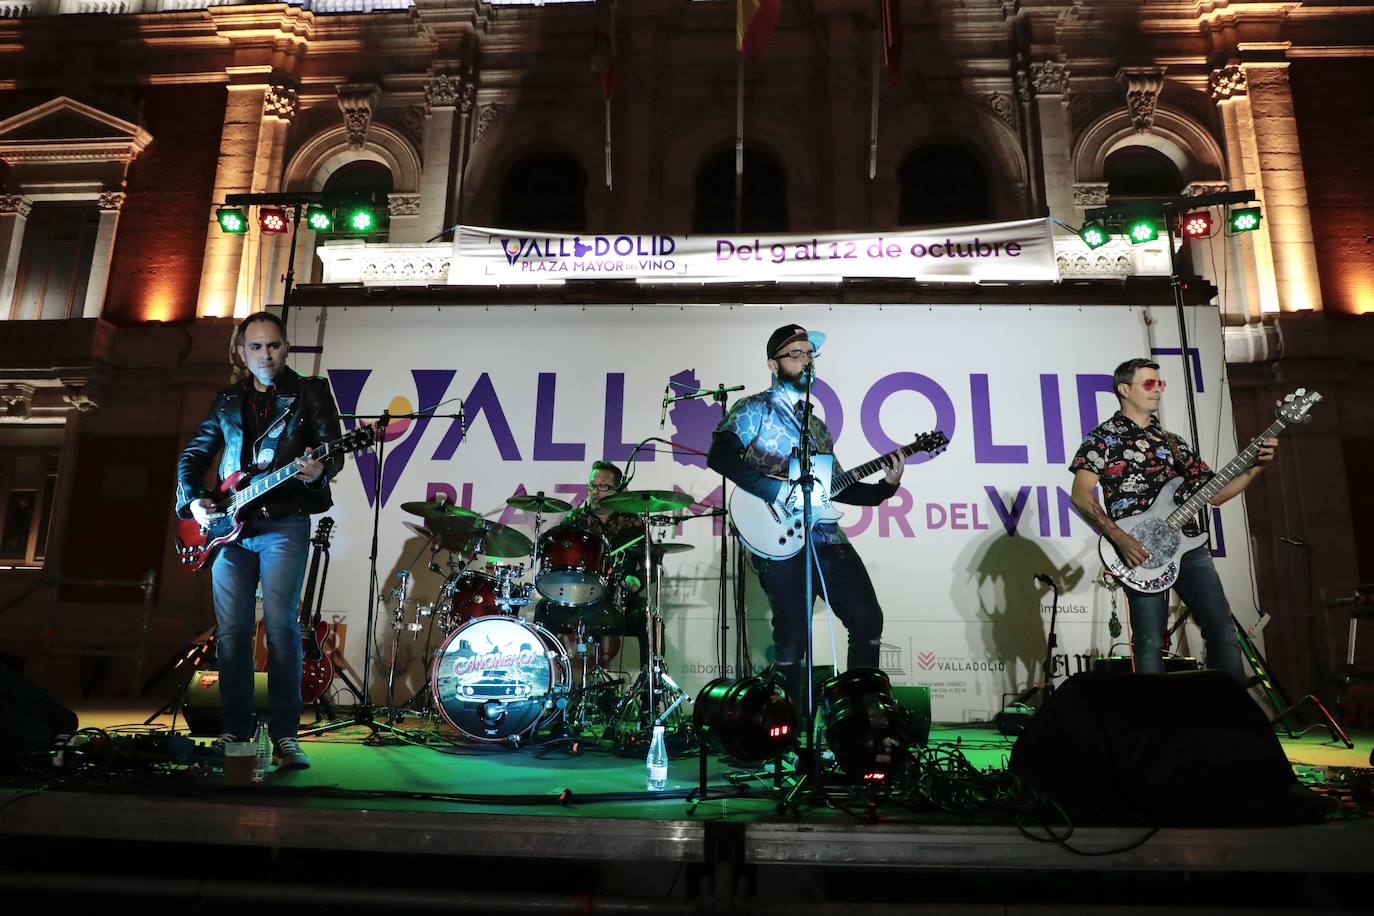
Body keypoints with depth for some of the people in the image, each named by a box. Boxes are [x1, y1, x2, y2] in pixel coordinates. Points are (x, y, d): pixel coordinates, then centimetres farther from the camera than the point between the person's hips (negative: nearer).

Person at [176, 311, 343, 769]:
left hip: (285, 524, -4)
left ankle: (284, 735, -6)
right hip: (229, 525, 4)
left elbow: (333, 449, -4)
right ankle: (236, 732, 14)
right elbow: (193, 455, 21)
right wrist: (193, 500, 4)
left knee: (280, 623, -12)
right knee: (230, 630, 3)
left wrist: (319, 469, -26)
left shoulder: (309, 392, 7)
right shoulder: (227, 401, 18)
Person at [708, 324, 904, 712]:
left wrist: (884, 487, 9)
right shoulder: (755, 410, 1)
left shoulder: (817, 426, 23)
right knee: (792, 639, -4)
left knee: (867, 619, 4)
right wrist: (777, 490, -19)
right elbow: (719, 455, -16)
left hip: (827, 537, 7)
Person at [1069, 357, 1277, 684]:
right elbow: (1080, 495, -11)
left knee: (1222, 630, 4)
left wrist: (1256, 466, 7)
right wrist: (1119, 538, -21)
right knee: (1150, 642, -7)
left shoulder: (1172, 442, 21)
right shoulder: (1103, 437, 1)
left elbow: (1214, 494, 21)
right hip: (1142, 549, -6)